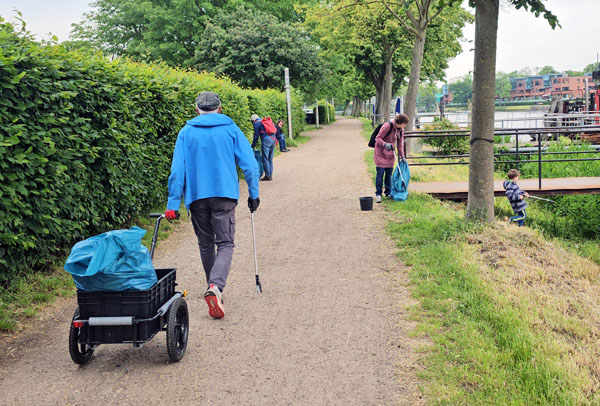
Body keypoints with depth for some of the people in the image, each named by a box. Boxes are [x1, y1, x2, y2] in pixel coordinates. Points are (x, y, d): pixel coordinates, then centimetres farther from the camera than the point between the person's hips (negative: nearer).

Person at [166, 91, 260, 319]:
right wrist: (254, 194, 7)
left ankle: (214, 287, 27)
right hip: (225, 194, -1)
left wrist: (173, 203, -1)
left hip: (197, 197, 1)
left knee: (205, 244, 16)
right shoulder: (230, 129, 5)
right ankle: (215, 287, -23)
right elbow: (249, 164, 0)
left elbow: (177, 169, -2)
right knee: (225, 243, 0)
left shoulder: (186, 132, 4)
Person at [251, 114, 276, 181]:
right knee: (270, 159, 11)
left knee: (265, 159, -3)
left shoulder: (256, 123, 6)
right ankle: (270, 175, 12)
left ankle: (268, 176, -5)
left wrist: (253, 146, 7)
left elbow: (256, 136, 0)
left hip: (266, 140, -7)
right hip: (273, 139, 7)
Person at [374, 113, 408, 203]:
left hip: (390, 153, 6)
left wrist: (402, 156, 3)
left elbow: (400, 144, 10)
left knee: (389, 173, 8)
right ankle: (378, 194, -4)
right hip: (381, 152, -6)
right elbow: (378, 138, -19)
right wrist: (385, 144, -36)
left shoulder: (401, 130, 2)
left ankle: (388, 193, 17)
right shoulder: (387, 126, -20)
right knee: (380, 173, -9)